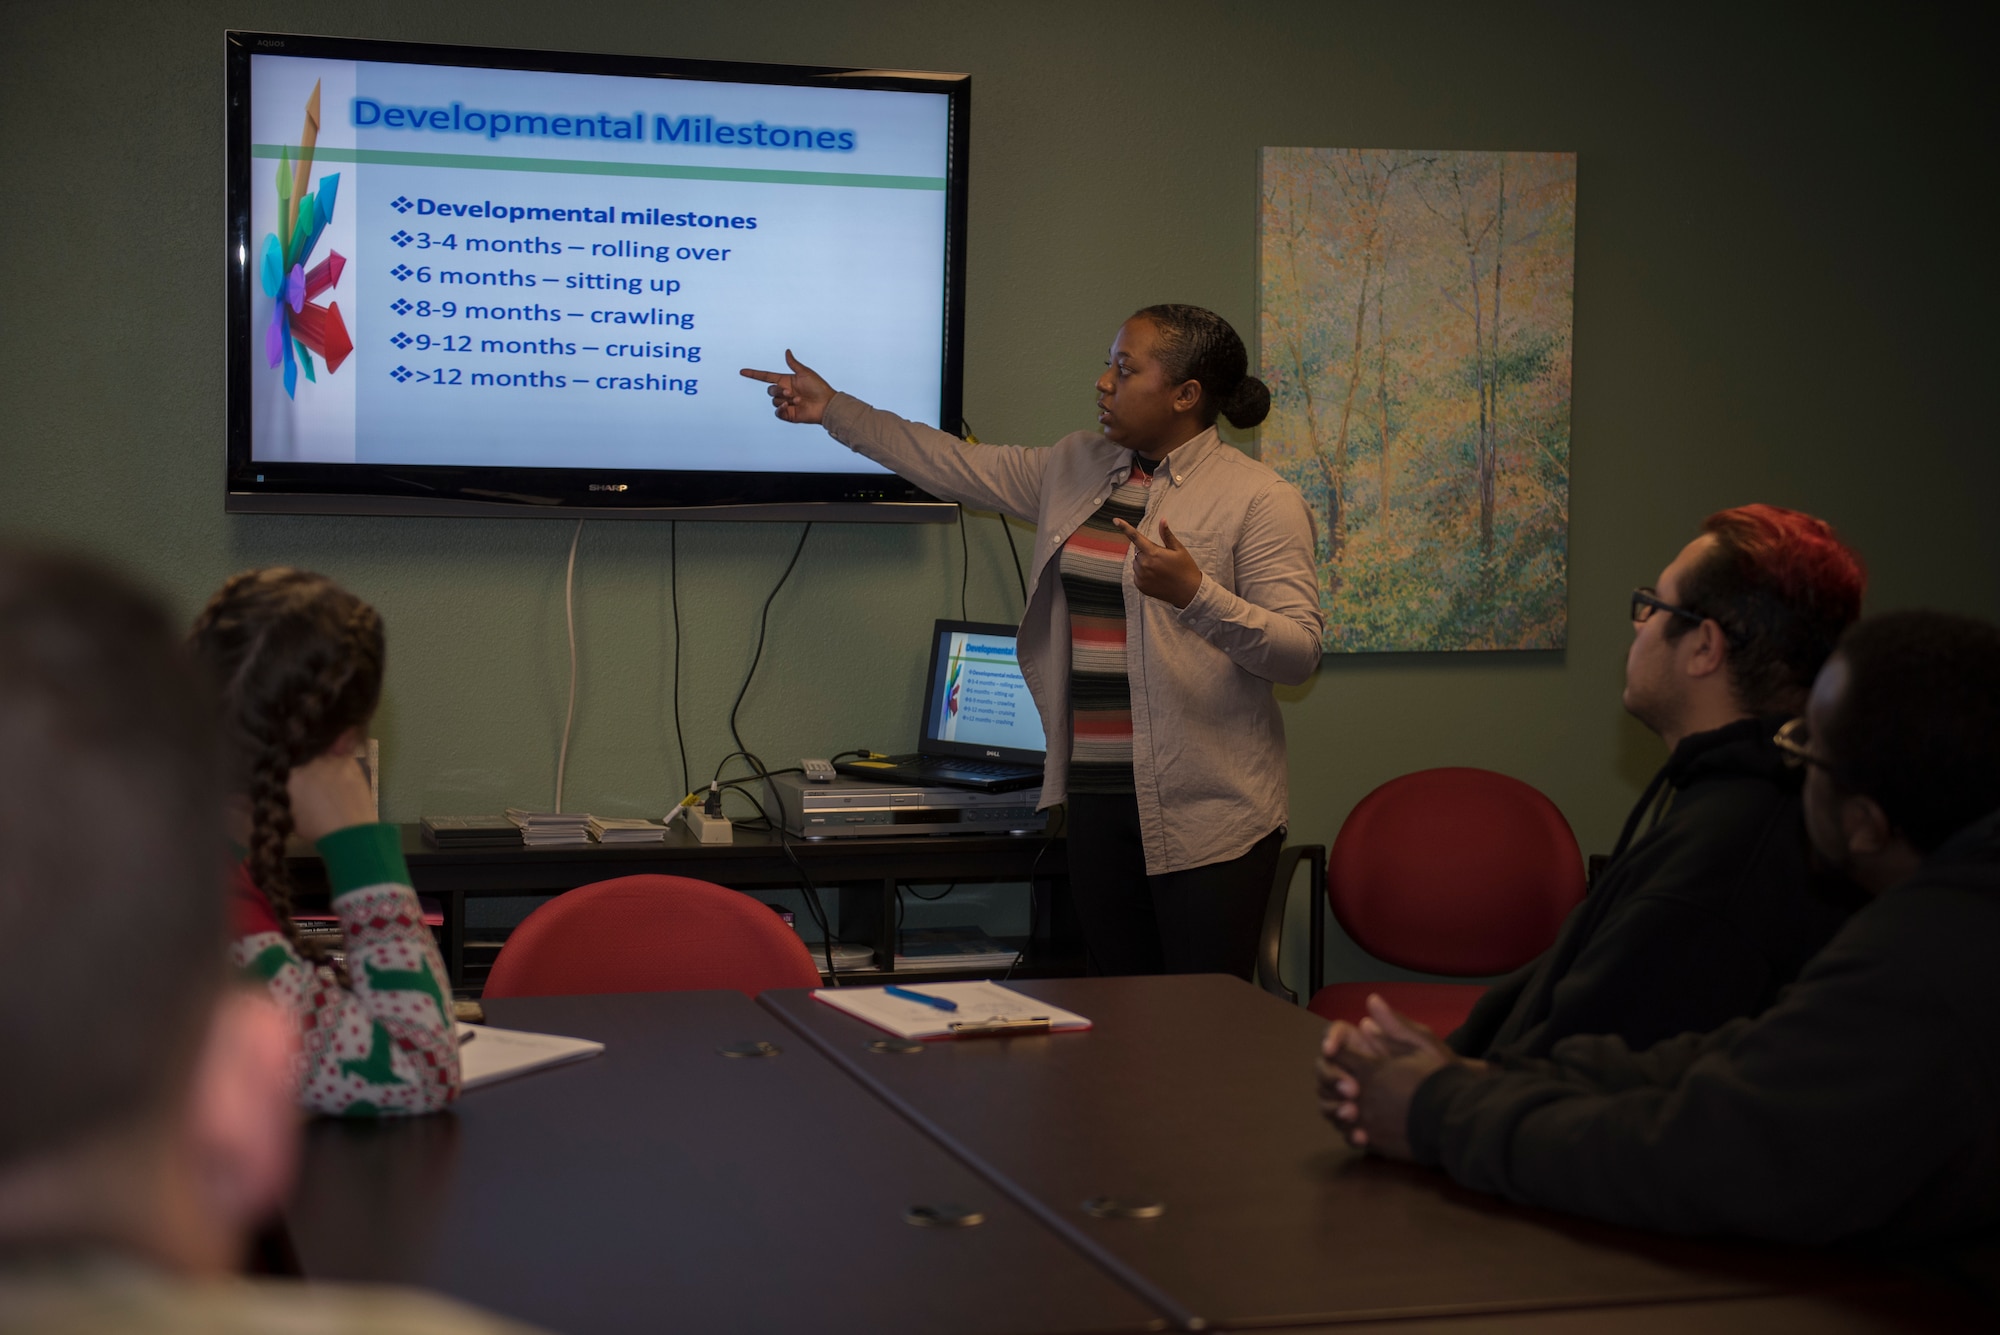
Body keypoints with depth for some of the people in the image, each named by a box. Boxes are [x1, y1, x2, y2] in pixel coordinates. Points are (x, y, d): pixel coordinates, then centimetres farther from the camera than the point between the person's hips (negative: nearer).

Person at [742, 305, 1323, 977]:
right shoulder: (1077, 469, 13)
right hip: (1097, 796, 6)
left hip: (1206, 815, -6)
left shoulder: (1260, 500, -8)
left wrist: (1194, 594, -27)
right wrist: (836, 411, 25)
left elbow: (1300, 653, -13)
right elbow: (962, 467, 23)